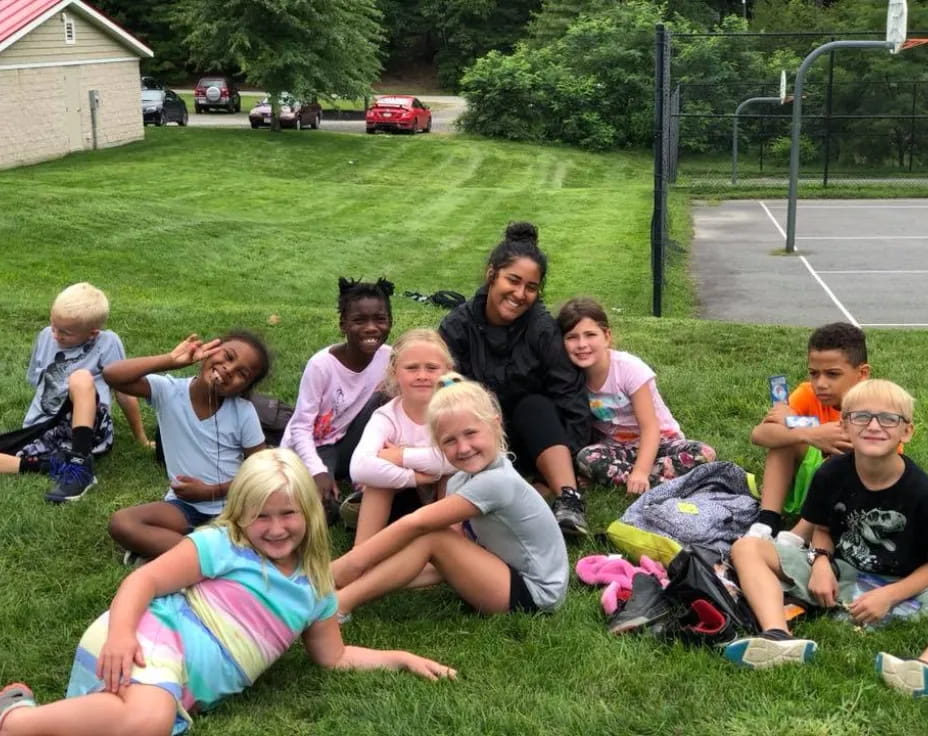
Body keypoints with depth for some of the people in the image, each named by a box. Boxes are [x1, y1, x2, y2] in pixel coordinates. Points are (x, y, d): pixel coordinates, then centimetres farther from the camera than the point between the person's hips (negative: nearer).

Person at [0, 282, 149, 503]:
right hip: (43, 429, 4)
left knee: (81, 378, -34)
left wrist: (142, 439, 8)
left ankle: (79, 466, -34)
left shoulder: (107, 343, -3)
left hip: (89, 431, -4)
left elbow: (124, 394, 1)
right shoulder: (45, 336, 11)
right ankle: (63, 464, -23)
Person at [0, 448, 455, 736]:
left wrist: (402, 658, 19)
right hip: (155, 639, -5)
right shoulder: (222, 545, 1)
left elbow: (333, 657, 30)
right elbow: (145, 579, -6)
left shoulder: (314, 589, 19)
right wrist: (120, 631, -24)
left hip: (187, 691, 5)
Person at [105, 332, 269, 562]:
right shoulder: (169, 391, -9)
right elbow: (111, 375, -23)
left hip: (231, 506, -1)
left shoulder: (244, 412, -10)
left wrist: (210, 491, -12)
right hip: (184, 504, 1)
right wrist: (171, 360, -25)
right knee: (121, 523, -26)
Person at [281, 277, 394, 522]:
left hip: (346, 446, 5)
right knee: (323, 509, -31)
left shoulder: (388, 358, -13)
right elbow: (301, 428, -19)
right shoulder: (322, 364, -23)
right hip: (308, 447, -4)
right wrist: (318, 472, -33)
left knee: (384, 400, -21)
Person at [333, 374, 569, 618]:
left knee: (431, 538, -20)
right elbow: (454, 561, 0)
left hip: (535, 594, -9)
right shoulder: (460, 481, 2)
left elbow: (415, 524, -24)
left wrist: (350, 563, -19)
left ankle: (340, 604, -19)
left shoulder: (496, 481, -25)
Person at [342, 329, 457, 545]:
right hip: (397, 501, 1)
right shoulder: (386, 417, -20)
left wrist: (402, 456, -33)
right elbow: (360, 468, -40)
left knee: (453, 473, -29)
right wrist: (416, 477, -38)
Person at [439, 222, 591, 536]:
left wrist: (566, 467, -21)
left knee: (535, 405, -30)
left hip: (535, 441, 0)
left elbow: (571, 398, -13)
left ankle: (569, 499, -43)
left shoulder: (544, 329, -11)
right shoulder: (458, 327, -9)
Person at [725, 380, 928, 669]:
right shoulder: (831, 474, -9)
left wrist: (890, 595, -21)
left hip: (903, 587, -3)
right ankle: (779, 638, -38)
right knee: (746, 547, -14)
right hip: (838, 573, 3)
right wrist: (821, 562, -12)